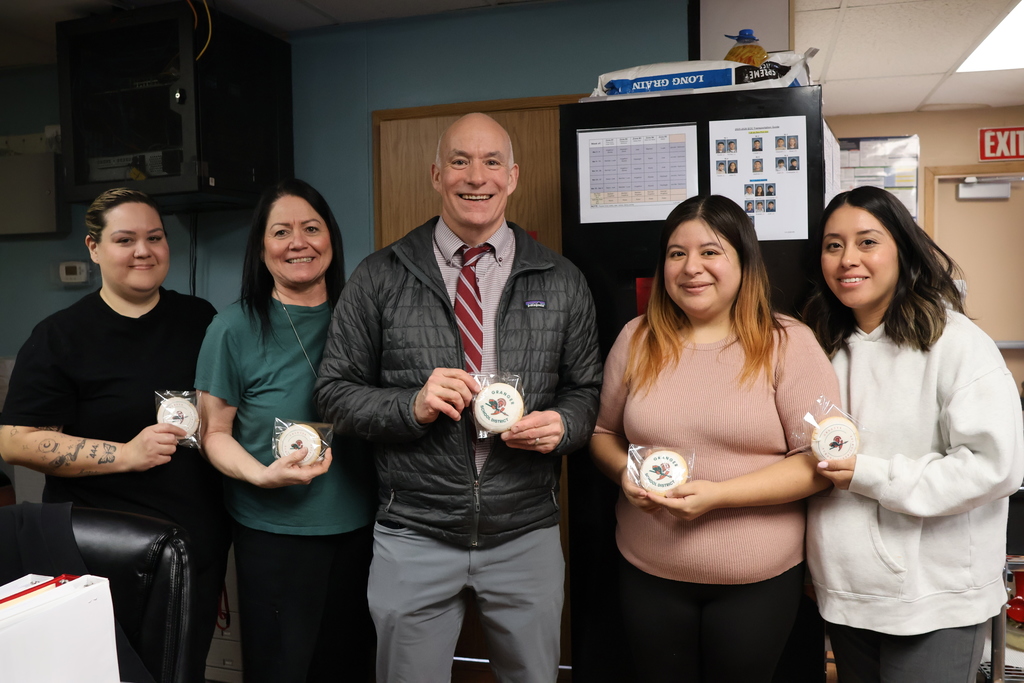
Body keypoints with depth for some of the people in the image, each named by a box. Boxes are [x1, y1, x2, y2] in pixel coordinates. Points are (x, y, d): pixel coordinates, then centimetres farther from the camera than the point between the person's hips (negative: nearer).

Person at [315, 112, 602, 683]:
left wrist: (562, 424, -14)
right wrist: (412, 406, -18)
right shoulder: (380, 279, -2)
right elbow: (337, 390, 0)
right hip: (414, 539, -1)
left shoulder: (562, 283, 2)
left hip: (527, 538, 2)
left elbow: (585, 390, 8)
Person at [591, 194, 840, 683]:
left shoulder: (787, 343, -7)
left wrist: (718, 494, -20)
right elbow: (604, 432, 11)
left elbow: (819, 461, -10)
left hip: (758, 580, -2)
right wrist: (624, 472, -11)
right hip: (648, 573, 3)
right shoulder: (637, 339, 2)